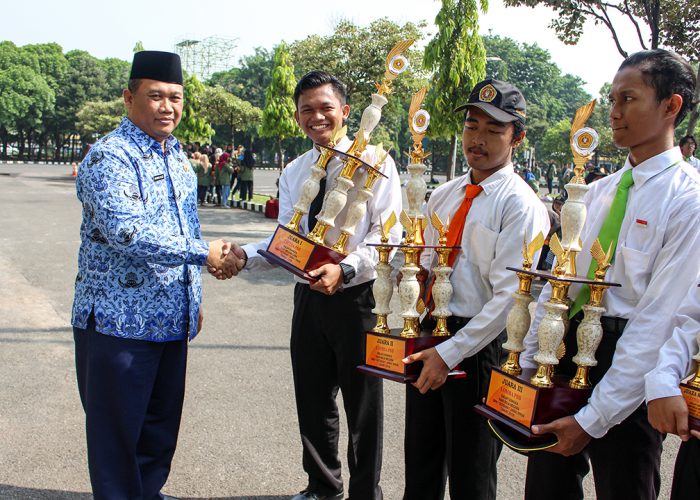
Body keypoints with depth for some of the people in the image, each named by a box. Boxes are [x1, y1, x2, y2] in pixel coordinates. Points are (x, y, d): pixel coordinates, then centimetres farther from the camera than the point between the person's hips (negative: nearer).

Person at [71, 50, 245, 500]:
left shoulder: (177, 156, 13)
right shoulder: (110, 156, -14)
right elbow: (124, 231, -28)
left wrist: (194, 299, 20)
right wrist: (203, 253, -26)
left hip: (172, 320, 8)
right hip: (119, 321, -8)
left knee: (162, 424, 18)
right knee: (117, 430, 5)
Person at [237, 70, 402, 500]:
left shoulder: (374, 163, -8)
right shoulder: (293, 173, 9)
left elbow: (387, 237, -15)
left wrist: (345, 269, -31)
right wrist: (244, 255, -12)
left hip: (357, 298, -5)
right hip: (308, 297, 6)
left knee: (363, 403, 9)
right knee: (312, 400, 18)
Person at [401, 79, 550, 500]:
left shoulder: (521, 205, -12)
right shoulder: (444, 195, 10)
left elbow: (509, 297, -19)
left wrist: (450, 353, -21)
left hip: (480, 346, -6)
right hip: (428, 338, 6)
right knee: (421, 465, 19)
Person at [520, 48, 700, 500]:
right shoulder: (599, 192, 10)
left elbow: (659, 320, -18)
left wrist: (594, 419, -20)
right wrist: (525, 365, 3)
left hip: (629, 373, -6)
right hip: (564, 349, 6)